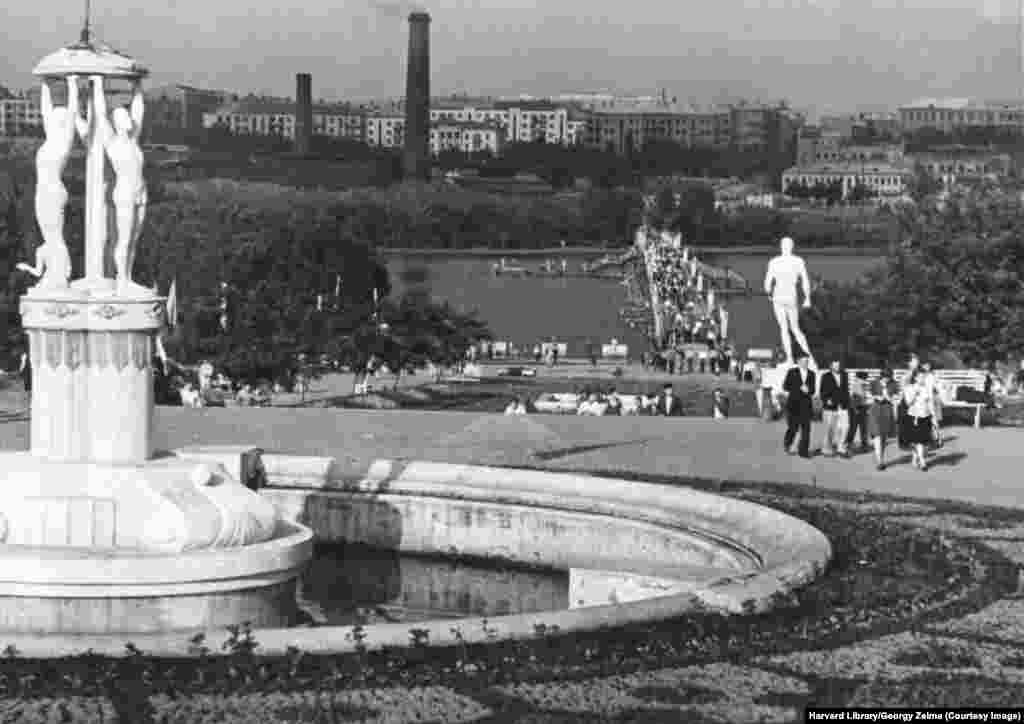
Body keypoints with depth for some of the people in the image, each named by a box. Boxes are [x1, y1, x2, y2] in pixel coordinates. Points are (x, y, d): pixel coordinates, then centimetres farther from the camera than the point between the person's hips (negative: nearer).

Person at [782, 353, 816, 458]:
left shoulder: (811, 374, 11)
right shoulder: (792, 372, 3)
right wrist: (799, 388, -11)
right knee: (793, 427, 1)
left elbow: (812, 390, 15)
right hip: (794, 403, -2)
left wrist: (808, 390, -9)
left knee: (806, 428, -7)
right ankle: (787, 443, 31)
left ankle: (804, 451, -4)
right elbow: (785, 387, -1)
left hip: (806, 404, 2)